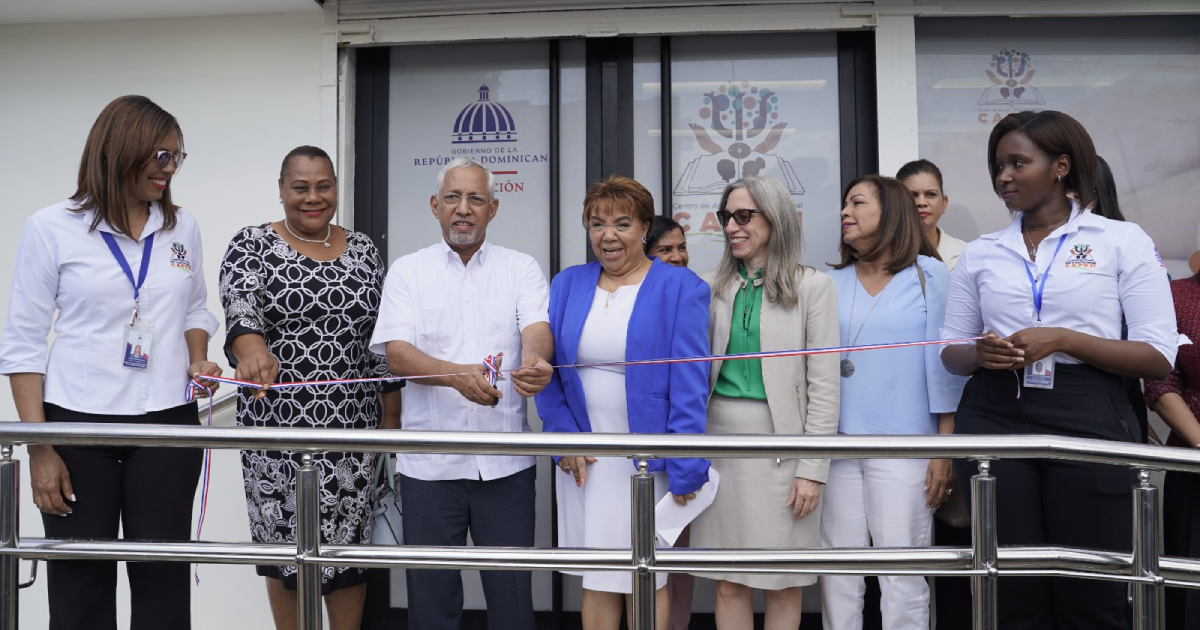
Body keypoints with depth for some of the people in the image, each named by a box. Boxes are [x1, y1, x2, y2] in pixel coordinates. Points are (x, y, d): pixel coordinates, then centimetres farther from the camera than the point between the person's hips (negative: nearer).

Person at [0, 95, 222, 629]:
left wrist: (198, 360, -1)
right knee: (81, 582, 7)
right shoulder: (52, 228, -4)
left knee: (163, 576, 5)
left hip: (168, 422, 2)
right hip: (76, 424, -2)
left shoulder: (182, 228, 6)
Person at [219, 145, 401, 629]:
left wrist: (391, 415, 7)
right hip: (277, 425, -2)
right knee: (284, 544, 8)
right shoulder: (252, 245, 0)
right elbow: (239, 306, -19)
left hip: (352, 425, 2)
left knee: (350, 542, 9)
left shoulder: (363, 250, 9)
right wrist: (251, 348, -42)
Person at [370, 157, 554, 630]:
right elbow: (396, 354, -6)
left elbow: (537, 329, -10)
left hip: (505, 462, 0)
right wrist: (457, 375, -25)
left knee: (512, 591, 6)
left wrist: (534, 362, -34)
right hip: (429, 462, 0)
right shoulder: (407, 271, 6)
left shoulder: (522, 268, 7)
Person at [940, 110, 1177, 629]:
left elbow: (1159, 357, -2)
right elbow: (952, 351, 14)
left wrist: (1064, 340, -15)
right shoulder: (980, 253, 12)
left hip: (1087, 420, -2)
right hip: (994, 420, 2)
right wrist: (981, 354, -9)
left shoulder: (1121, 241, 4)